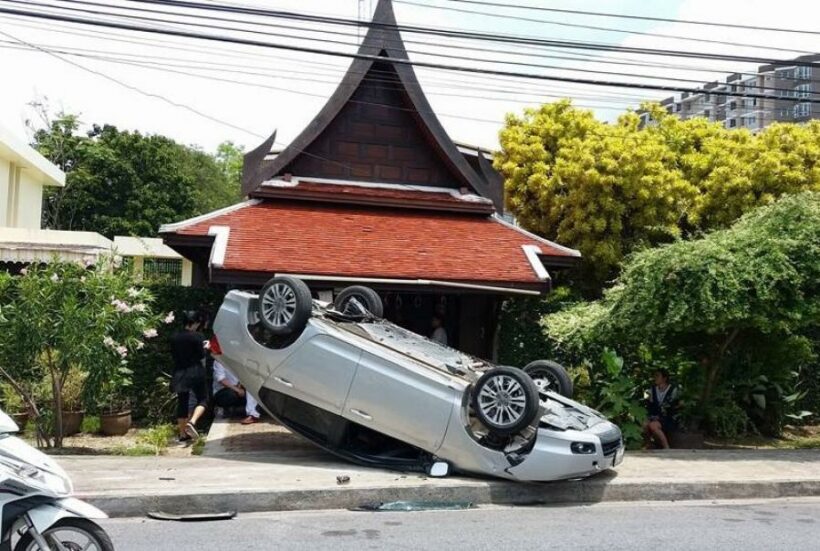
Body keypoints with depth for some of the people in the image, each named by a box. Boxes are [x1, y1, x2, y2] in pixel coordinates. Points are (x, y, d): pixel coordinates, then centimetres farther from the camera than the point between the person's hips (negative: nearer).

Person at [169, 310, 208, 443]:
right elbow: (201, 356, -9)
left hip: (179, 373, 5)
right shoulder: (197, 336, -12)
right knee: (202, 399, 7)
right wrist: (203, 347, 10)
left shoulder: (174, 337, 3)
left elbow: (173, 355, 11)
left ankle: (183, 434, 15)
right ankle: (192, 422, -19)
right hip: (195, 372, -5)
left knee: (182, 403, 11)